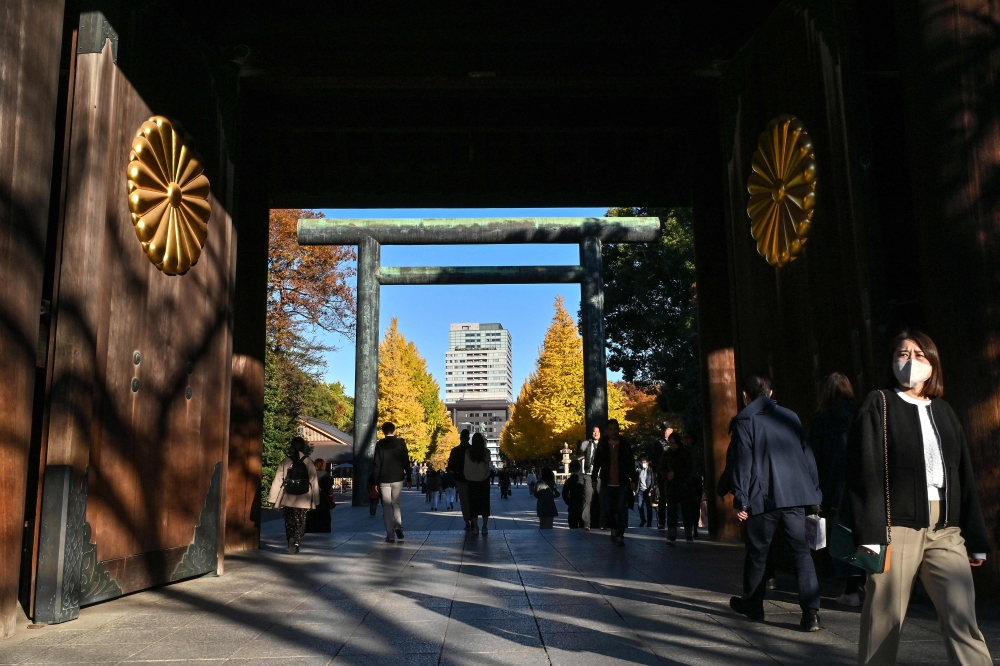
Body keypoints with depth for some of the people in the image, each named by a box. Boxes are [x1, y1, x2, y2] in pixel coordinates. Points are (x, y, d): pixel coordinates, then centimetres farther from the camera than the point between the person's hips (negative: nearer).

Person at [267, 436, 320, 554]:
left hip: (287, 500, 0)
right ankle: (296, 542, -8)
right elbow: (313, 482, -2)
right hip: (303, 500, 0)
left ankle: (291, 539, -4)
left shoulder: (285, 462, -4)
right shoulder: (308, 462, -4)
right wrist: (315, 501, 6)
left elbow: (277, 480, -4)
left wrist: (273, 499, 3)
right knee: (300, 523, 9)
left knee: (289, 522, 15)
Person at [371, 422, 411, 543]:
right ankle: (398, 526, -3)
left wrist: (375, 482, 0)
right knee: (396, 503, 18)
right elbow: (406, 462, 0)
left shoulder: (379, 444, -3)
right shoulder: (400, 443, 0)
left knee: (386, 507, 4)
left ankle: (390, 535, 0)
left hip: (384, 480, -1)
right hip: (398, 478, 1)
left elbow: (376, 464, -5)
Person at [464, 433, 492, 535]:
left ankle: (475, 527, 4)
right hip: (484, 480, 0)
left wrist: (467, 477, 11)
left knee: (473, 504, 6)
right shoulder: (486, 452, -9)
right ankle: (485, 527, 4)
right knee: (485, 503, 7)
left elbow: (466, 467, -1)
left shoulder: (468, 453, -6)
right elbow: (487, 466, -6)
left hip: (472, 481, 0)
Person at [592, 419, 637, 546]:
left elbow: (631, 464, 4)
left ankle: (620, 535, 4)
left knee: (622, 510, -3)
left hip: (622, 483, -1)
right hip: (607, 483, 1)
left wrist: (633, 480, 0)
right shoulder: (602, 445, 3)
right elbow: (596, 464, 6)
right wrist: (594, 479, 3)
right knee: (607, 510, 3)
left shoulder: (625, 445, 3)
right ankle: (613, 529, 27)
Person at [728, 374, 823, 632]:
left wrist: (740, 500, -6)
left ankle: (752, 604, 25)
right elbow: (807, 455, 14)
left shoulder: (744, 421, -2)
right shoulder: (790, 416, 12)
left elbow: (742, 462, -8)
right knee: (802, 552, 3)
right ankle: (811, 612, -6)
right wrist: (813, 490, 18)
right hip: (795, 495, 4)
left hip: (763, 498, -3)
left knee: (757, 553, 11)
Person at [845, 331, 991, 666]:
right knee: (885, 618, 1)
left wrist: (976, 538, 12)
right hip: (897, 526, -4)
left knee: (962, 619, -5)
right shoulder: (879, 405, 3)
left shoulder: (944, 411, 18)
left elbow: (965, 477, 17)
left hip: (946, 529, 4)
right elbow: (864, 471, -5)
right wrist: (869, 531, -14)